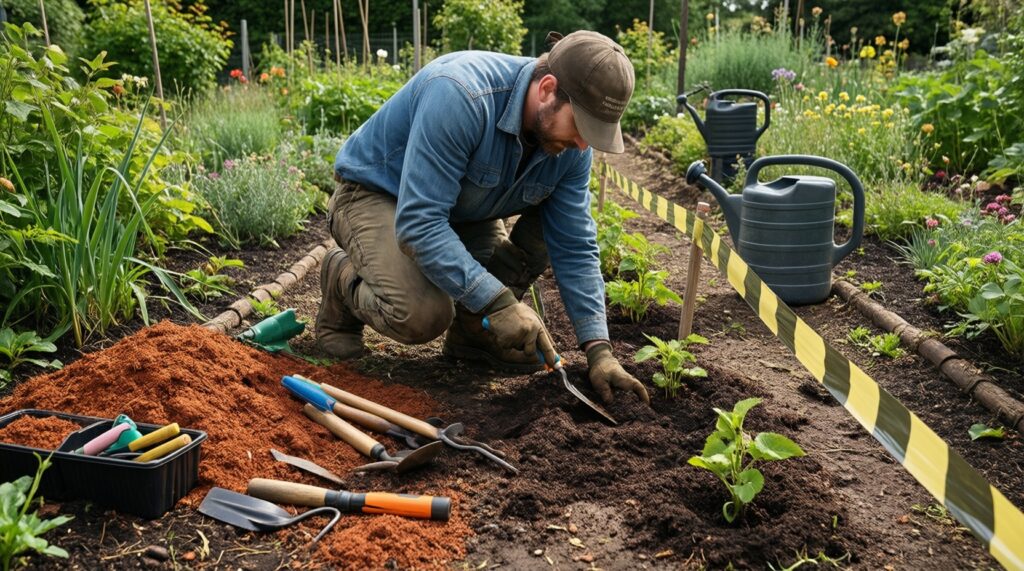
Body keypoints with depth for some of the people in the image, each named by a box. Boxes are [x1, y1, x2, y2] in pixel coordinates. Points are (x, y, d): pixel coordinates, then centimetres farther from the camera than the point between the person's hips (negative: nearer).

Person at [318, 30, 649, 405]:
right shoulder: (460, 96, -36)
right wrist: (498, 301, -39)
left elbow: (574, 249, -11)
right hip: (377, 195, -6)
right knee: (422, 315, -30)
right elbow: (418, 222, -38)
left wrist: (599, 350, -19)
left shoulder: (570, 145, -15)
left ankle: (472, 331, 2)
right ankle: (343, 278, 4)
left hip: (462, 211, 7)